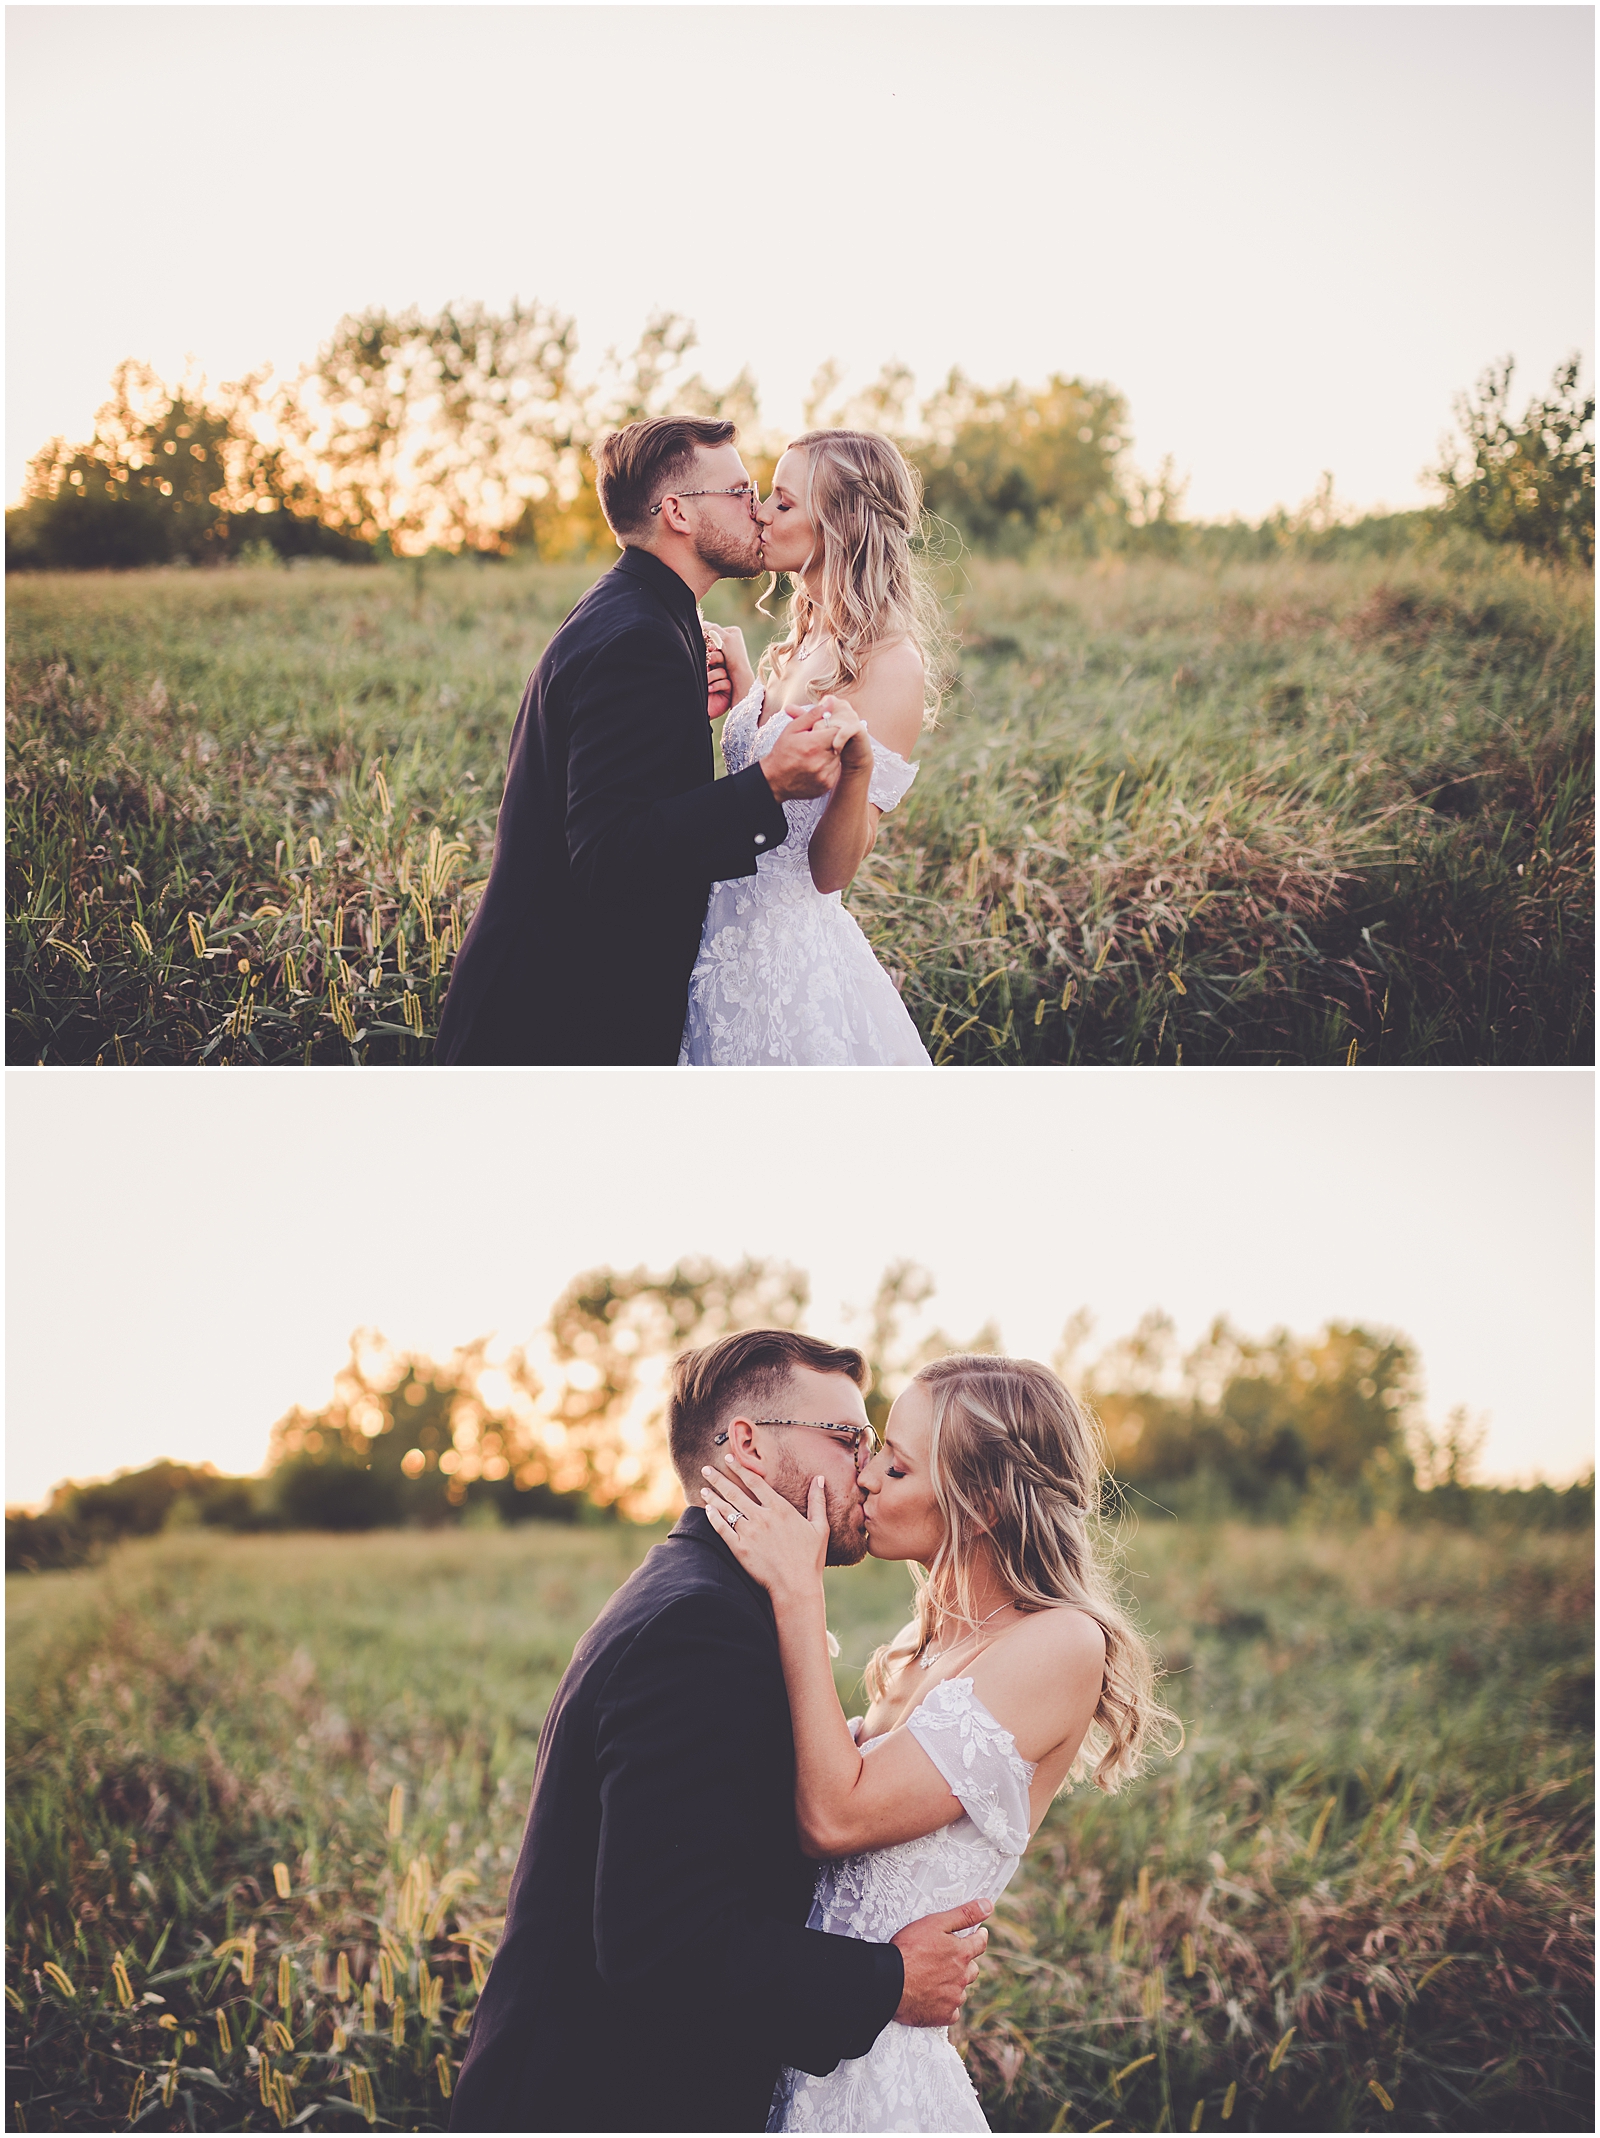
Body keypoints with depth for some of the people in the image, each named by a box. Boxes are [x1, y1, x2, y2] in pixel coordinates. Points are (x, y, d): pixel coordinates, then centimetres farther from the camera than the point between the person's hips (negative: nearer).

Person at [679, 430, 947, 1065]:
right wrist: (738, 671, 15)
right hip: (727, 941, 8)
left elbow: (830, 869, -20)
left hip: (788, 959, -8)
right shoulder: (807, 642, 8)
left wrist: (859, 764, -37)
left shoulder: (892, 661, -17)